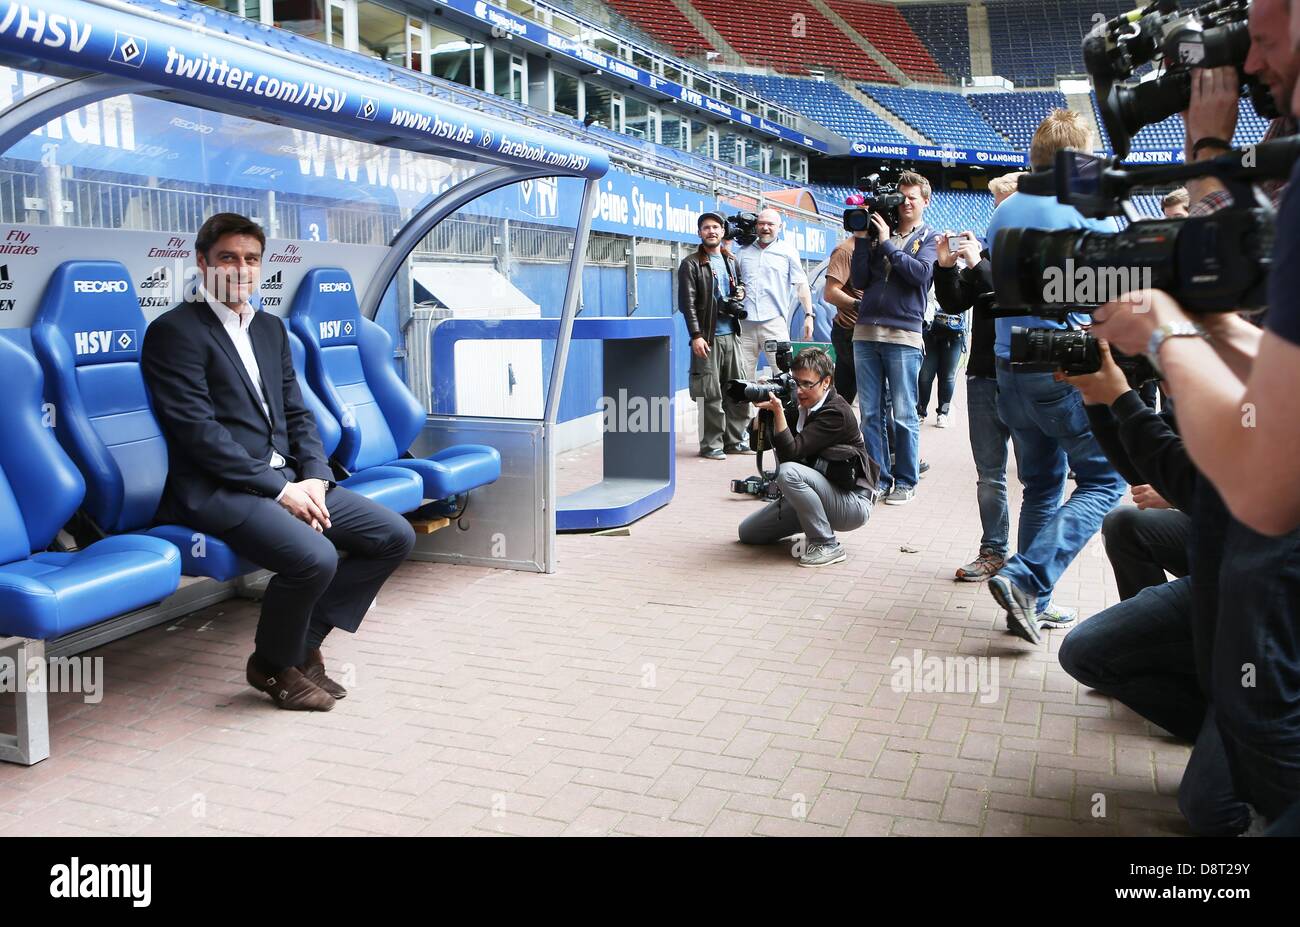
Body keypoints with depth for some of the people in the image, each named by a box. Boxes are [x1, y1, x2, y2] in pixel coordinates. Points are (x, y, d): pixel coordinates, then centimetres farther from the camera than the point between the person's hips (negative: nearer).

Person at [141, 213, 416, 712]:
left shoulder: (271, 328, 18)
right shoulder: (175, 330, -6)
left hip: (287, 479, 8)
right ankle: (273, 665, -1)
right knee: (314, 557, -31)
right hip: (219, 489, -8)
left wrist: (314, 477, -2)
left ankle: (303, 643, 9)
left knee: (394, 535, -2)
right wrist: (278, 488, -18)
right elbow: (199, 431, -15)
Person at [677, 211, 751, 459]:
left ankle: (734, 440, 17)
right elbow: (687, 304, -9)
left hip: (731, 335, 6)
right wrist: (696, 335, -17)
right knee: (711, 394, -4)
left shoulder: (731, 261, 16)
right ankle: (711, 444, 4)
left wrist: (740, 292, 5)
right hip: (708, 337, -6)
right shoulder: (691, 265, -2)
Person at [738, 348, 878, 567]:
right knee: (748, 532, 4)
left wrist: (778, 411, -35)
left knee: (789, 472, -34)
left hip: (852, 504, -8)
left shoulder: (836, 413, -20)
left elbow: (791, 451, -27)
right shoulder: (798, 405, 4)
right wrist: (764, 407, -14)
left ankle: (827, 545, -19)